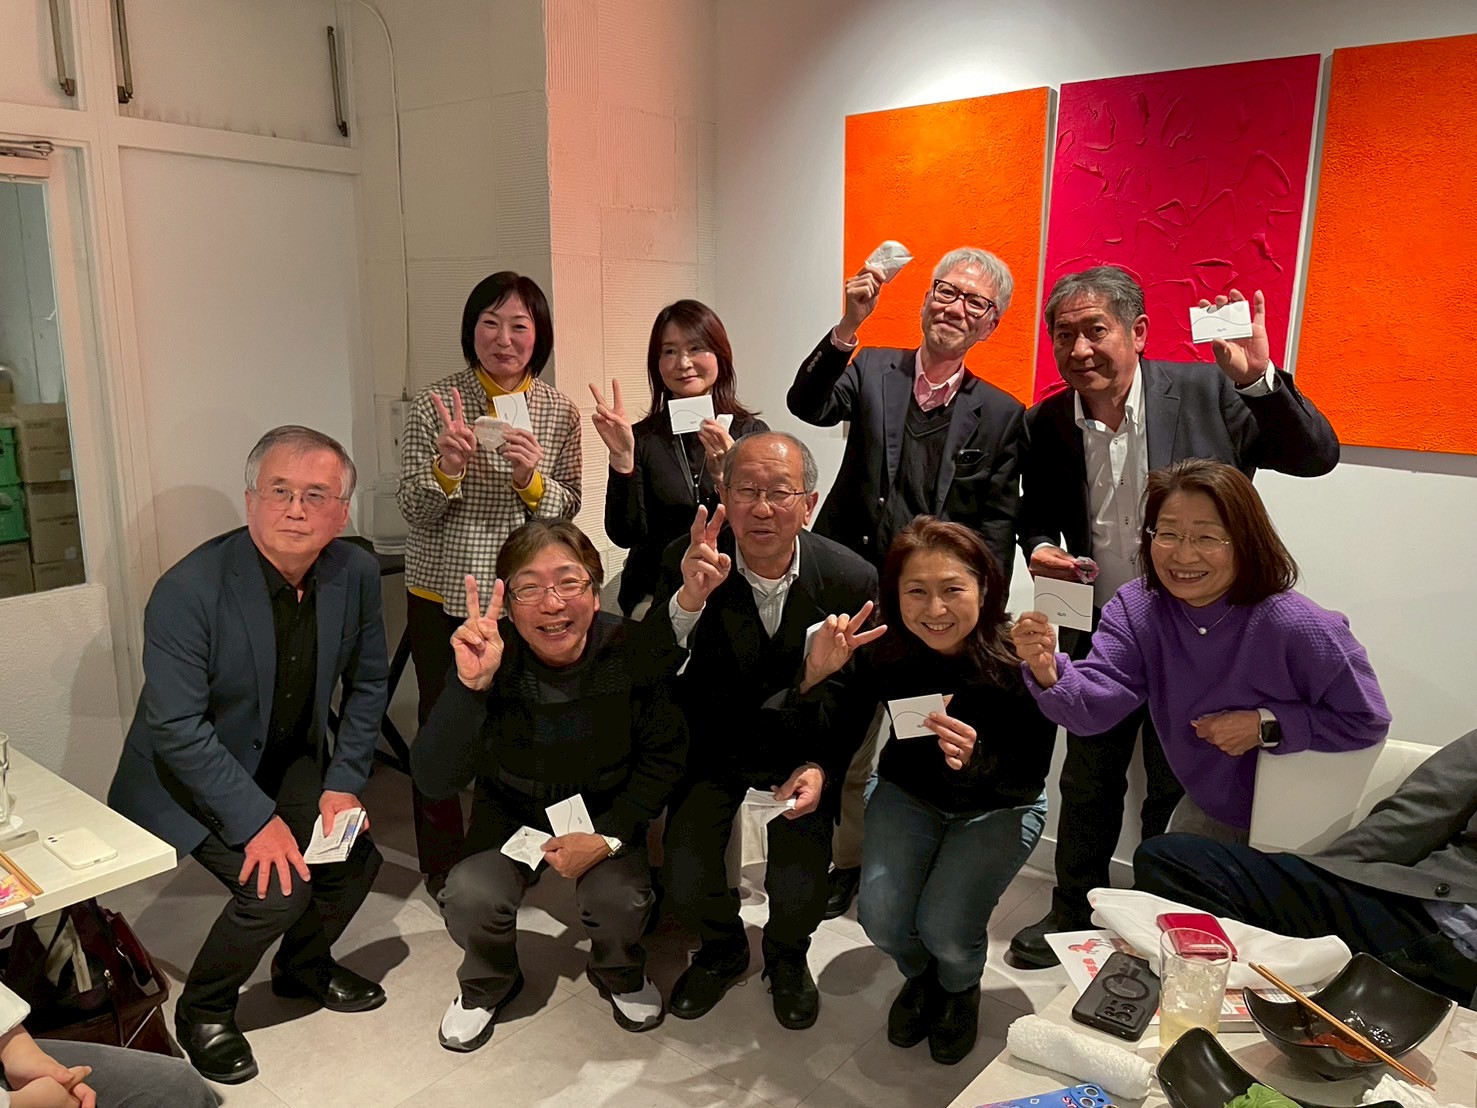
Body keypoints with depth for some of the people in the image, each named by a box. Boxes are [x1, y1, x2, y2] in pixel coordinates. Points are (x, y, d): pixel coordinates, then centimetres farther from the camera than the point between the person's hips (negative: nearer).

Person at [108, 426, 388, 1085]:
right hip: (191, 772, -5)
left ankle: (303, 966, 28)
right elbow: (178, 729, -26)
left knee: (357, 859, -5)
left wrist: (344, 783, -6)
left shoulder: (356, 573, -13)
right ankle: (202, 1012, 12)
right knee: (278, 886, -19)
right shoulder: (189, 591, -28)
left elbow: (368, 681, 1)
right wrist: (258, 820, -26)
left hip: (291, 761, 5)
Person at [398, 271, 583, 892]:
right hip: (442, 595, -1)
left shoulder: (559, 412, -2)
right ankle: (441, 858, 31)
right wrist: (444, 468, -27)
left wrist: (532, 478, -20)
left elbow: (567, 511, 0)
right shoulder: (435, 403, -7)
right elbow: (413, 512, -6)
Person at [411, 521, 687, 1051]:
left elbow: (663, 758, -8)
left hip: (606, 812, 0)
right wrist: (469, 685, -46)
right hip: (511, 810, 0)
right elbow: (433, 781, -31)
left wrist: (609, 836, -18)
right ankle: (488, 983, 14)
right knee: (470, 898, -23)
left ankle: (619, 973, 16)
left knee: (620, 903, -23)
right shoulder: (488, 657, -24)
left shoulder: (633, 649, -22)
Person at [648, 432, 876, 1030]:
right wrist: (689, 598, -41)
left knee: (799, 893, -14)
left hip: (802, 751, 0)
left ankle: (786, 957, 26)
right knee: (685, 885, -12)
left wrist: (822, 767, -16)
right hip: (712, 745, 1)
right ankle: (723, 950, 27)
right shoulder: (686, 563, -18)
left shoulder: (853, 579, -16)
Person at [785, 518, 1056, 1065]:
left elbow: (1031, 778, -23)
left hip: (999, 807, -2)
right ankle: (920, 977, 24)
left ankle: (961, 989, 22)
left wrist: (975, 761, -45)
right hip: (909, 793, 2)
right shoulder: (885, 650, -23)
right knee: (881, 916, -15)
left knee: (944, 927, -18)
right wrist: (817, 676, -39)